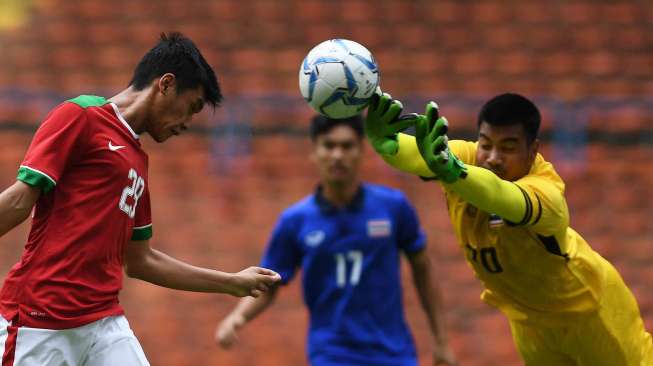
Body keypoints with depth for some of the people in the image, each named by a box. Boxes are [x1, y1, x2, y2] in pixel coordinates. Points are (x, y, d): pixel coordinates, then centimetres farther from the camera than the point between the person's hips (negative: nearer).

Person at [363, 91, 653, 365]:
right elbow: (417, 154, -50)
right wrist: (384, 141, -74)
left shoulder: (546, 194, -41)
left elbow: (500, 198, -65)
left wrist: (451, 171, -85)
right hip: (526, 314, 5)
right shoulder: (464, 160, -28)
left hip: (583, 303, -5)